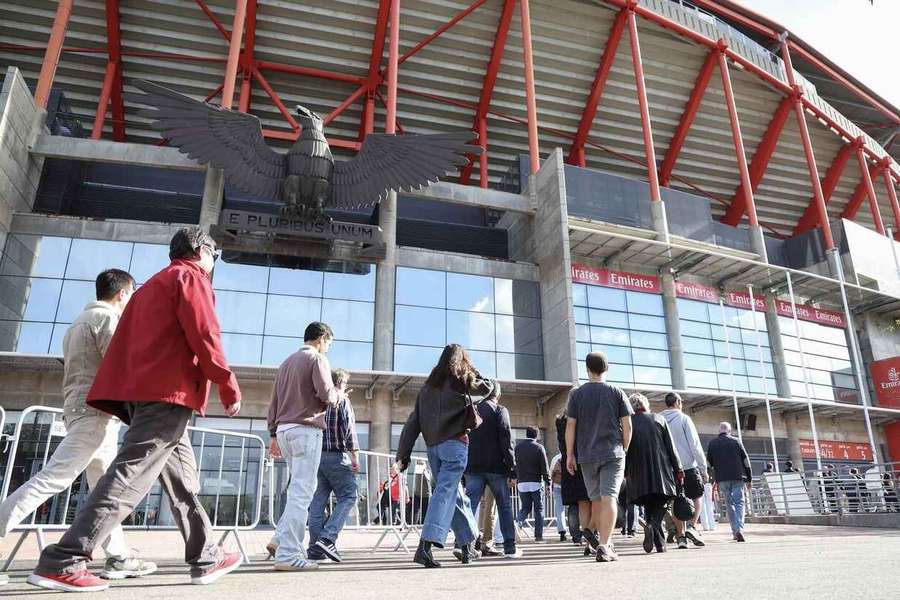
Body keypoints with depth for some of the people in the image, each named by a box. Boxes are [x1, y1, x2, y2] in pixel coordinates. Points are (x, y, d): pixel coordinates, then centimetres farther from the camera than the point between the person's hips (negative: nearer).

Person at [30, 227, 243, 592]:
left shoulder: (154, 284, 27)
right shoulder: (191, 277, -1)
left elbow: (126, 341, 23)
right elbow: (204, 337, -13)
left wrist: (122, 393, 24)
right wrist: (230, 389, -9)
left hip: (143, 390, 10)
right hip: (170, 392, -10)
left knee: (182, 478, 10)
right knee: (130, 476, -11)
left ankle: (206, 558, 15)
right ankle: (61, 563, -11)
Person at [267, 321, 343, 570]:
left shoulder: (287, 362, 20)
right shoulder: (317, 358, -3)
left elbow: (274, 401, 19)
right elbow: (326, 393, -15)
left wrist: (274, 434, 20)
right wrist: (340, 395, 6)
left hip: (283, 429, 8)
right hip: (306, 430, -8)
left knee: (300, 488, 17)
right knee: (302, 492, -7)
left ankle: (282, 539, 9)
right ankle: (288, 554, -8)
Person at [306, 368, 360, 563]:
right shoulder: (342, 400, -4)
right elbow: (348, 428, -12)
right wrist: (355, 456, -10)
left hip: (316, 455, 7)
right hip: (336, 456, -7)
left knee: (318, 500, 8)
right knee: (348, 496, -1)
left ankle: (315, 546, 6)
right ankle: (327, 538, -14)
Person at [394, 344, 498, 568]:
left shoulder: (428, 386, 14)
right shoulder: (464, 382, 2)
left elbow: (413, 422, 10)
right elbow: (491, 388, 17)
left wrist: (403, 454, 9)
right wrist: (472, 372, 27)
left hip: (432, 447, 5)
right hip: (455, 444, -5)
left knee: (455, 495, 16)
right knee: (445, 493, -9)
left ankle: (467, 545, 25)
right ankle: (425, 546, -21)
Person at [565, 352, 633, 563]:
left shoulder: (577, 394, 3)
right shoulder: (617, 393, 2)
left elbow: (570, 426, 1)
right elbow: (627, 426, 1)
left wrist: (569, 455, 6)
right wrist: (624, 450, 13)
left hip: (587, 455, 2)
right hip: (613, 453, -1)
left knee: (596, 497, 17)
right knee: (608, 497, -5)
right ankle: (604, 546, -10)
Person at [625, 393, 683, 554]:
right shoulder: (659, 419, 5)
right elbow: (671, 447, 4)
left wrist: (624, 474, 8)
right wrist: (678, 470, 9)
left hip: (639, 476, 1)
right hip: (662, 474, 0)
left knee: (649, 507, 13)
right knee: (660, 506, 6)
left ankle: (660, 542, 7)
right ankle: (652, 525, -22)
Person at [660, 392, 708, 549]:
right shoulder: (684, 419, -4)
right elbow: (695, 445, -7)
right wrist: (704, 468, -3)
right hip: (688, 466, -3)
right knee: (697, 497, 11)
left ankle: (681, 536, 6)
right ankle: (692, 527, -7)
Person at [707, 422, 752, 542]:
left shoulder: (712, 443, 7)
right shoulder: (736, 441, 4)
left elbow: (709, 463, 10)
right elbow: (746, 461, 3)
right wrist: (749, 478, 9)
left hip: (722, 478, 1)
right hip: (738, 477, -1)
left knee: (729, 504, 11)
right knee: (739, 502, 1)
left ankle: (735, 530, 10)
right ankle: (739, 529, -16)